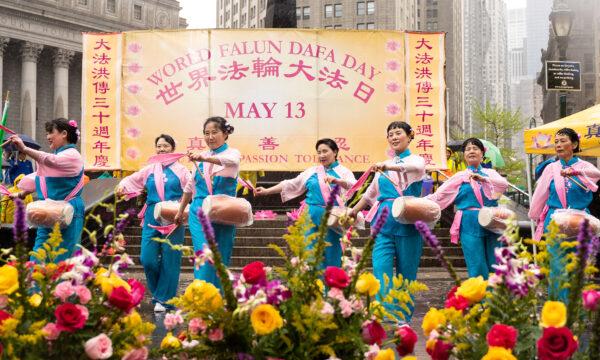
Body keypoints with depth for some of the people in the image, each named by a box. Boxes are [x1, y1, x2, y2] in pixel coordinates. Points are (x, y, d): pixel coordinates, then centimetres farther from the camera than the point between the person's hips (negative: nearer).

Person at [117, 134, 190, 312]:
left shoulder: (180, 170, 3)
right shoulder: (150, 169, 13)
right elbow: (131, 179, 22)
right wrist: (122, 185, 0)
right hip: (152, 218, 3)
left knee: (170, 259, -1)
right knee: (147, 258, -2)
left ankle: (164, 299, 10)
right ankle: (158, 292, 21)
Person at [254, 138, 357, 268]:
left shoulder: (343, 171, 4)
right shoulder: (312, 171, 13)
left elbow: (354, 186, -15)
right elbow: (291, 184, 12)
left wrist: (336, 180, -33)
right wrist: (266, 191, 6)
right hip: (312, 218, 3)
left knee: (331, 255, 1)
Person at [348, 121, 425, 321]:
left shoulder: (416, 160, 4)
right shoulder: (384, 166, 19)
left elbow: (417, 167, -22)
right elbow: (370, 194, 29)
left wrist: (390, 167, -36)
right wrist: (353, 211, 26)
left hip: (407, 222, -4)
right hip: (384, 222, 4)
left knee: (406, 273, 1)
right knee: (381, 269, -11)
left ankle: (403, 320, 11)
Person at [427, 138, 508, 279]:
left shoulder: (490, 173, 13)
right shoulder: (460, 176, 8)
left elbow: (504, 184, -7)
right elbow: (439, 195, 3)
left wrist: (483, 178, -20)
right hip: (470, 225, -2)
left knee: (494, 267, 4)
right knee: (478, 268, -4)